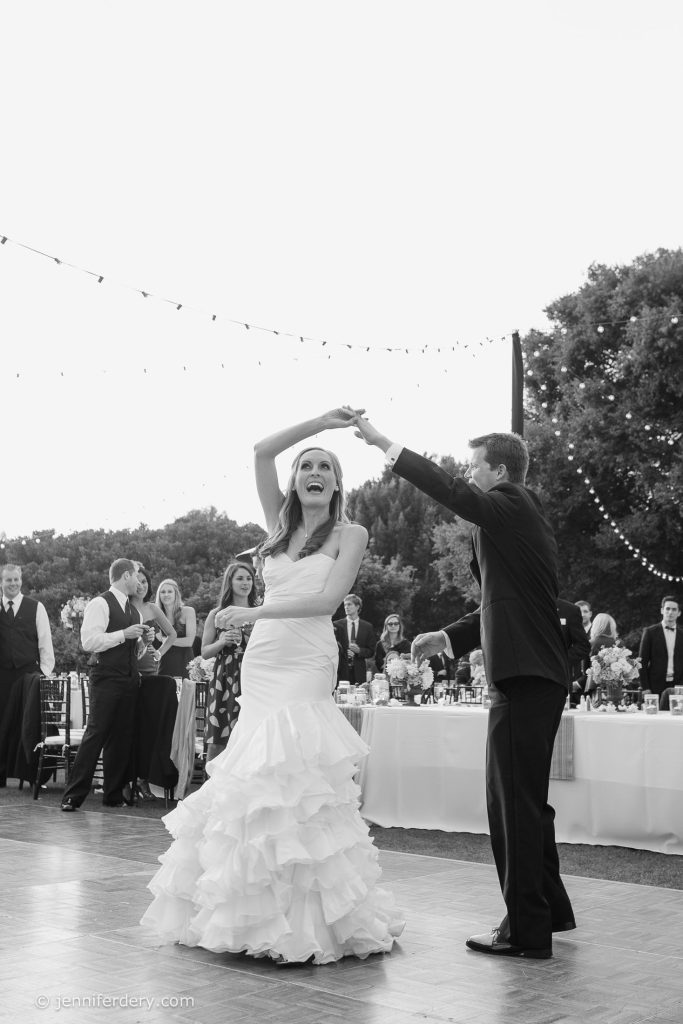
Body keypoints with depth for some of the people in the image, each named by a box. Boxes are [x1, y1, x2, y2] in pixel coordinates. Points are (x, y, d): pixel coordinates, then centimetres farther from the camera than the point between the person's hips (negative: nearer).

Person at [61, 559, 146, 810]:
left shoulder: (133, 610, 20)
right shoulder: (100, 604, -7)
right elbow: (89, 641, -16)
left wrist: (142, 638, 8)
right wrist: (123, 634, -17)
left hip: (129, 680, 8)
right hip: (107, 679, -7)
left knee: (122, 738, 8)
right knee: (95, 735, -9)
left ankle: (114, 794, 15)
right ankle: (73, 796, -5)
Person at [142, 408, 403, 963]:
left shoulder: (350, 534, 2)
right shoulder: (281, 523, 15)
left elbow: (328, 598, -10)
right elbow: (262, 452, 7)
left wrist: (255, 611, -13)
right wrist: (319, 423, 1)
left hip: (307, 664, -5)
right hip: (261, 659, 5)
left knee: (291, 782, -10)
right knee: (254, 783, 3)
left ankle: (308, 917, -3)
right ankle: (251, 910, 12)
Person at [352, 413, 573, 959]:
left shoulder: (512, 507, -10)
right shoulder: (522, 515, 18)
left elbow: (449, 489, -20)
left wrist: (384, 443, -15)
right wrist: (449, 636, 19)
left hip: (525, 680, -10)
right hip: (536, 676, 10)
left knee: (515, 803, -4)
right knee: (525, 801, 19)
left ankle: (527, 930, 3)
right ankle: (548, 909, 30)